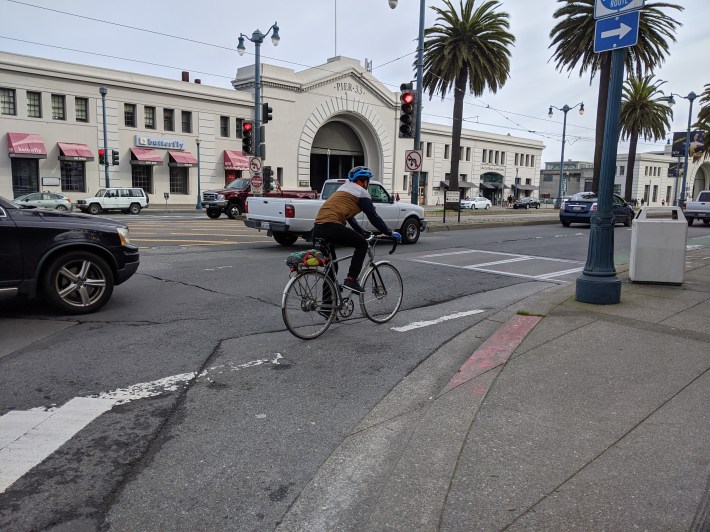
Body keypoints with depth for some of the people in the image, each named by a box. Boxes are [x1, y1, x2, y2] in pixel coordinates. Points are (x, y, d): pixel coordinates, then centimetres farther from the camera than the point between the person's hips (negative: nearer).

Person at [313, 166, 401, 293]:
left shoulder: (344, 188, 31)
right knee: (362, 244, 9)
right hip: (332, 226, -9)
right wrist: (390, 233, 14)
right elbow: (374, 217, 4)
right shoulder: (361, 192, 5)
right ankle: (351, 280, 1)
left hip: (317, 228, 9)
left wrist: (363, 233, 39)